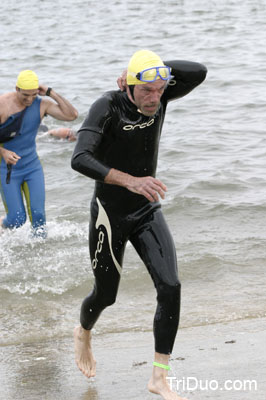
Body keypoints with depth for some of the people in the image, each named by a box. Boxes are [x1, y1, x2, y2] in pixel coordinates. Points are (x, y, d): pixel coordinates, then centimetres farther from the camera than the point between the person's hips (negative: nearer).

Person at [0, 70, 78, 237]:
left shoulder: (41, 105, -5)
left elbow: (72, 115, -14)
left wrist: (51, 93, -18)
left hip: (32, 166, 3)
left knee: (38, 214, -4)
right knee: (17, 218, -5)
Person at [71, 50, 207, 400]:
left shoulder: (159, 98, -8)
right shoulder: (108, 106, -24)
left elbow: (199, 72, -23)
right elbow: (80, 160, -37)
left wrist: (158, 71, -23)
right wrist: (130, 181, -48)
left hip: (148, 213, 4)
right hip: (110, 215, -4)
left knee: (170, 287, -13)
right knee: (105, 295, 13)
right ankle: (83, 335, 49)